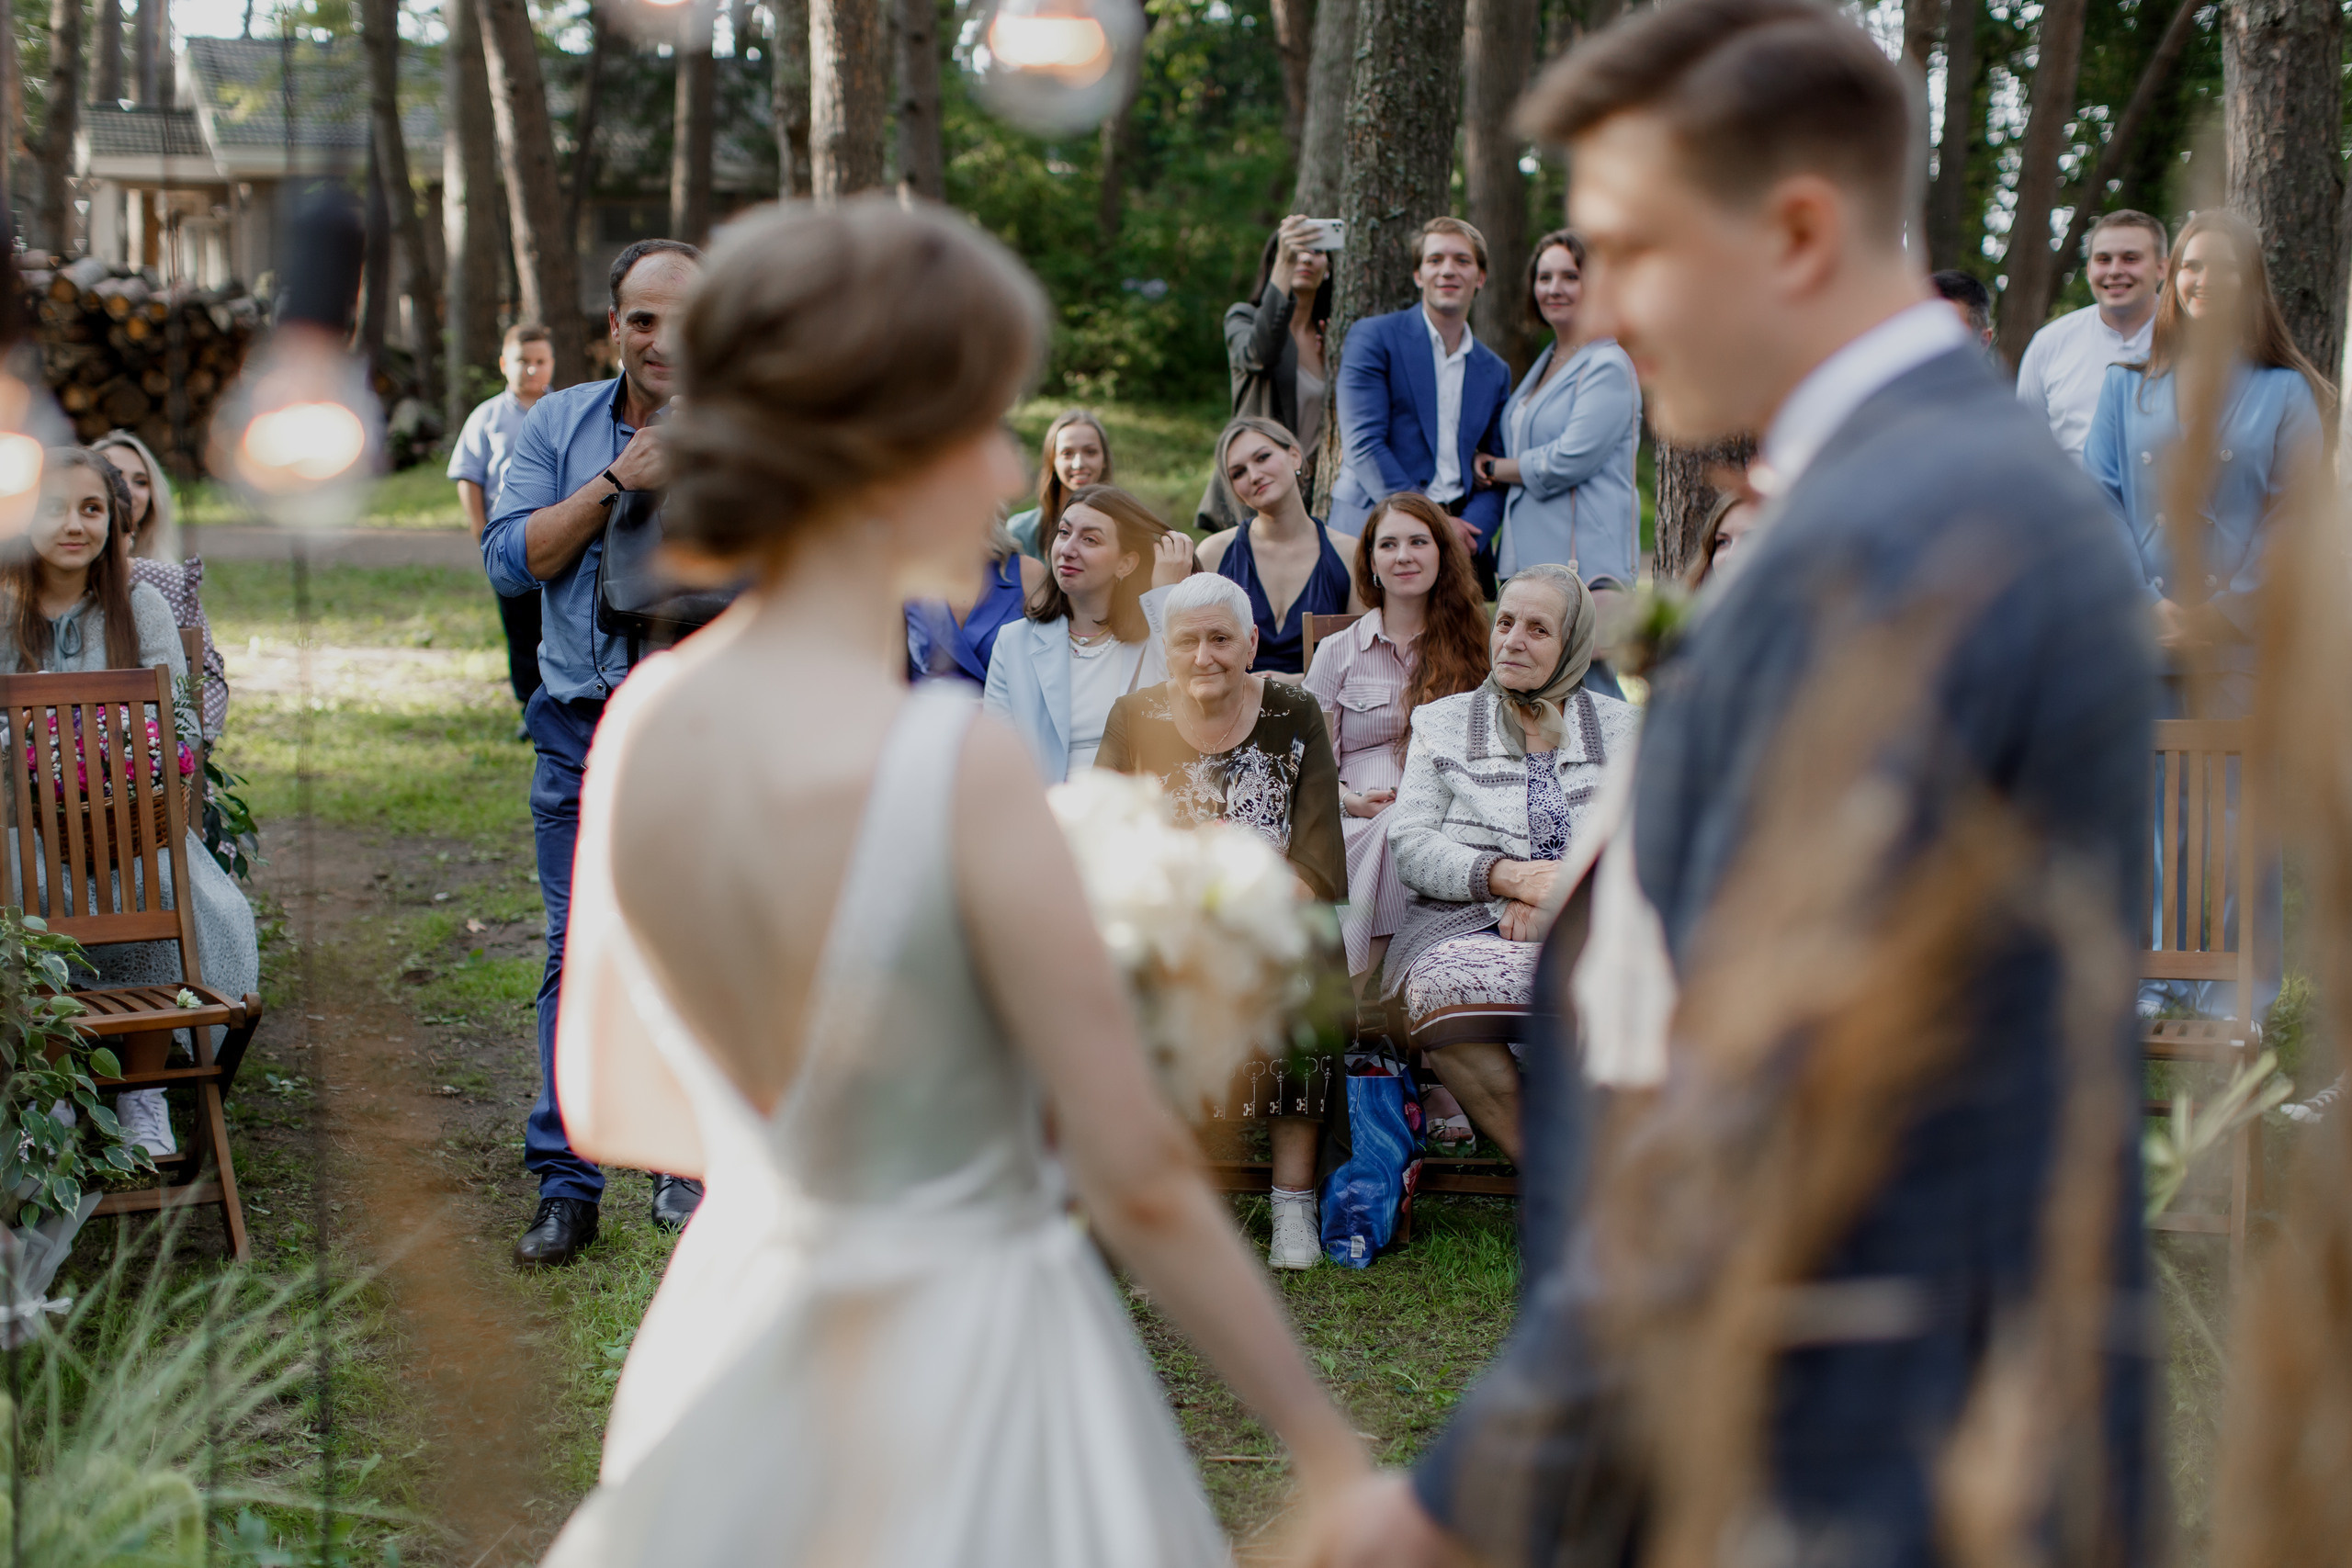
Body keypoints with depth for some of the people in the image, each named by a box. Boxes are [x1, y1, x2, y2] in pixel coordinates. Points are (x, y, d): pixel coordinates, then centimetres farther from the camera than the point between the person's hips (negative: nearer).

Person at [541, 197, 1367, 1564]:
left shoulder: (642, 723, -6)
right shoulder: (957, 766, -24)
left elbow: (607, 1105, 7)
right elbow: (1138, 1177, -18)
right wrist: (1327, 1443, -6)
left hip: (732, 1337, 6)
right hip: (969, 1375, -6)